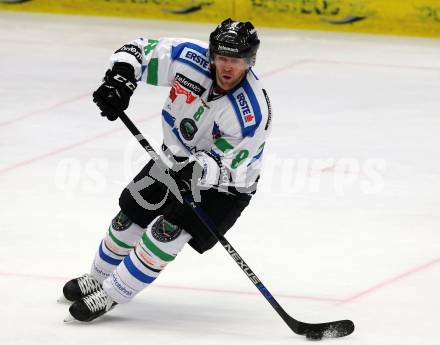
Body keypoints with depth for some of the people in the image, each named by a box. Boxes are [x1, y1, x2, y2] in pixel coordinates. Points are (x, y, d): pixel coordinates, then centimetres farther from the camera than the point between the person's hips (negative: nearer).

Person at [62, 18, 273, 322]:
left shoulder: (253, 113, -34)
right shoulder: (189, 57, -23)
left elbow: (227, 167, -29)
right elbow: (139, 51, -11)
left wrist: (201, 170, -49)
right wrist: (119, 78, -30)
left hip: (223, 186, -6)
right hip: (177, 158, 6)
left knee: (167, 232, -19)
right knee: (130, 219, 13)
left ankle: (110, 296, -3)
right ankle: (99, 278, 40)